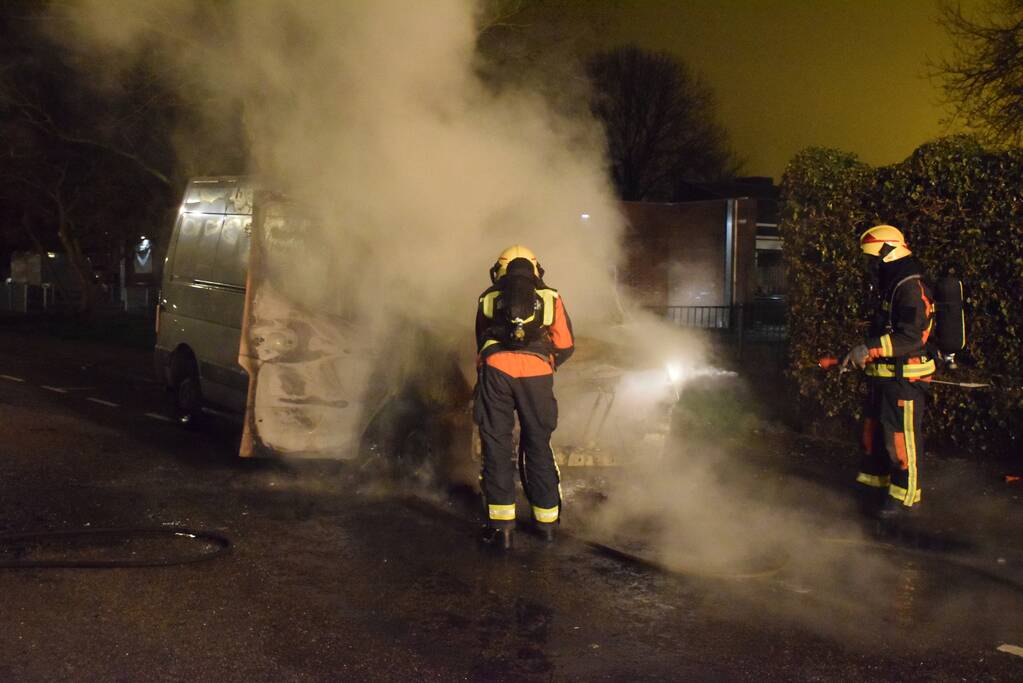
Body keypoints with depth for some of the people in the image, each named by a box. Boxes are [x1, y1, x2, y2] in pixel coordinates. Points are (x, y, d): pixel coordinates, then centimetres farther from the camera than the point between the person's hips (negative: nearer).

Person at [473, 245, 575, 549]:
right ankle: (546, 519, 21)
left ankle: (501, 525, 4)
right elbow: (565, 346, 14)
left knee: (496, 446, 6)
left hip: (496, 368, 0)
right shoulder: (551, 297, 20)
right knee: (538, 445, 13)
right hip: (536, 373, 0)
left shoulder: (488, 298, 23)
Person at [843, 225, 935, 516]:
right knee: (874, 428, 18)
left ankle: (905, 494, 7)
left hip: (905, 379, -10)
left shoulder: (911, 288, -18)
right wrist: (862, 353, 13)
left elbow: (911, 338, -27)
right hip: (884, 376, 10)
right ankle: (877, 480, 31)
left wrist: (869, 349, -28)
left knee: (901, 436, -2)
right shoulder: (891, 286, 16)